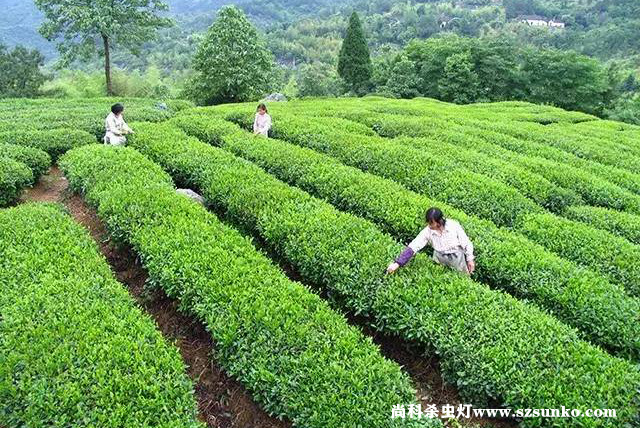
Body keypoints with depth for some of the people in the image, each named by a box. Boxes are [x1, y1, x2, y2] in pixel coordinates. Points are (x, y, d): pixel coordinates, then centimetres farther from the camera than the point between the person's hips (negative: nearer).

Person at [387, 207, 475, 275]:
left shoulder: (454, 226, -23)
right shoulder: (427, 231, -18)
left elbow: (466, 243, -11)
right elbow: (413, 247, -23)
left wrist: (470, 259, -9)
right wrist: (397, 263, -31)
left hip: (457, 255, -3)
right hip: (441, 258, 3)